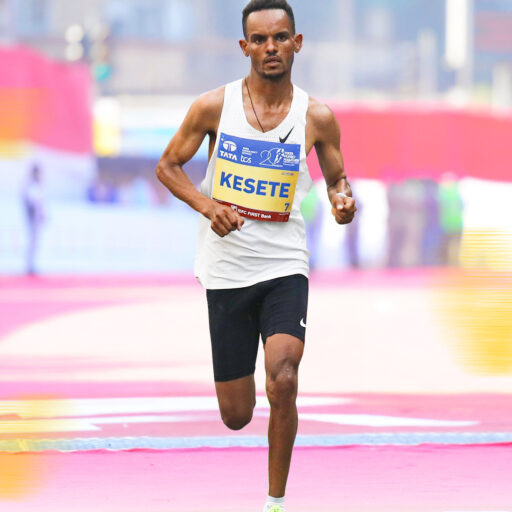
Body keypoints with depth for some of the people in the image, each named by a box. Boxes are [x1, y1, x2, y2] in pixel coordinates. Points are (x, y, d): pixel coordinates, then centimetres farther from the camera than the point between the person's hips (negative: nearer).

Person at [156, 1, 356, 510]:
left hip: (285, 266, 0)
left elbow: (336, 178, 11)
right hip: (226, 271, 0)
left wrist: (342, 202, -13)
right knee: (236, 416, 5)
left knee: (283, 382, -23)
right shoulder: (214, 106, -4)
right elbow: (167, 166, 6)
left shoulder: (316, 118, -2)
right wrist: (207, 206, -11)